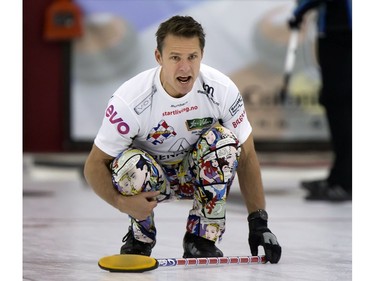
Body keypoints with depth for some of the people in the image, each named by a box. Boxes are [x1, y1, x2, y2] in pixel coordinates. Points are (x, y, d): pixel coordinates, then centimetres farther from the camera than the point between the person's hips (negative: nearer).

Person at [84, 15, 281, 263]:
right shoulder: (130, 100, -29)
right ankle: (141, 235, -4)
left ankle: (201, 237, -13)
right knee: (131, 163, -36)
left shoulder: (222, 89, -23)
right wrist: (122, 202, -39)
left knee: (223, 141, -29)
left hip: (197, 175, 2)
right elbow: (95, 164, -19)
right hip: (150, 178, -2)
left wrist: (259, 223, -18)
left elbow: (246, 156, -12)